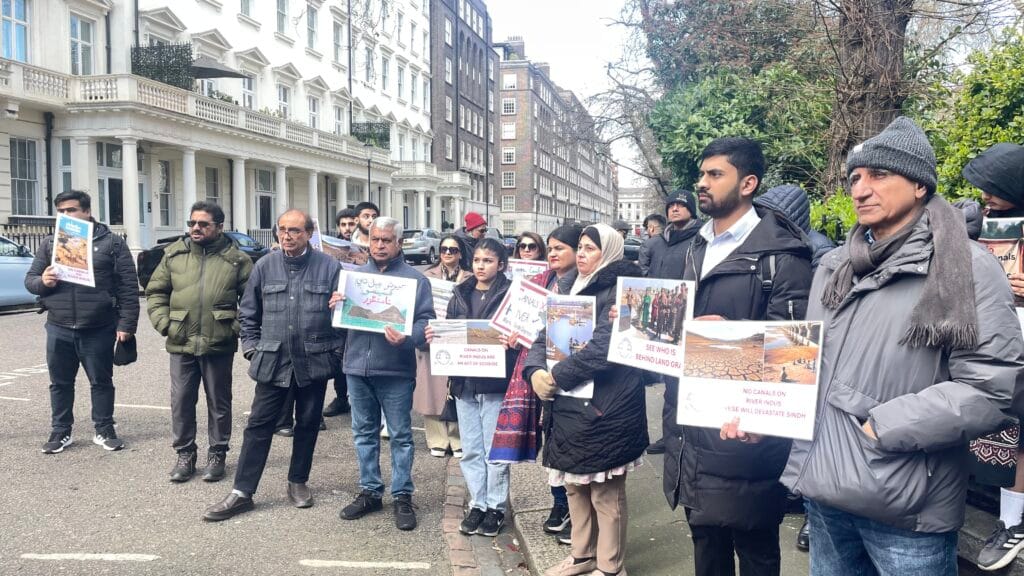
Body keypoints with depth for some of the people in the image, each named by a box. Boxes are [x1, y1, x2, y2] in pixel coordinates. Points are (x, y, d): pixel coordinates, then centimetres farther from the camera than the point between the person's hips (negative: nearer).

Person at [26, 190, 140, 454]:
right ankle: (61, 431, 26)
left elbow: (128, 286, -4)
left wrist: (126, 323, -10)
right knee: (60, 383, 12)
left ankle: (104, 430, 21)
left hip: (99, 330, -3)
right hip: (59, 329, 3)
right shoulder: (49, 244, 11)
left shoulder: (111, 242, 0)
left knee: (101, 381, 8)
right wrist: (43, 281, -12)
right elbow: (30, 279, 13)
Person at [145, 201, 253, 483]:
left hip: (219, 344, -2)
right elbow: (156, 291, 9)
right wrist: (163, 322, -3)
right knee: (181, 401, 8)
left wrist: (238, 326, -9)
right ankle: (184, 454, 23)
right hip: (181, 343, 2)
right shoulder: (174, 254, 5)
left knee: (219, 402, 9)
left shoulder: (236, 259, -2)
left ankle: (217, 454, 22)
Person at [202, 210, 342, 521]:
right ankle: (242, 492, 10)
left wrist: (334, 351, -3)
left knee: (307, 424, 12)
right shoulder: (264, 266, 4)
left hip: (313, 362, -1)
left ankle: (298, 482, 29)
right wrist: (251, 347, 6)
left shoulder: (329, 267, -3)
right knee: (258, 425, 3)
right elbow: (248, 313, 12)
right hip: (273, 361, 1)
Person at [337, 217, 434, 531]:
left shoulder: (415, 279, -2)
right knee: (364, 433, 14)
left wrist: (407, 338, -27)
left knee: (400, 435, 4)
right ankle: (369, 492, 26)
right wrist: (335, 306, -9)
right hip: (357, 366, 4)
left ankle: (402, 496, 15)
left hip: (395, 370, -4)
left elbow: (425, 321, -8)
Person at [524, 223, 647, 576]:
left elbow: (601, 348, -22)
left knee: (605, 493, 3)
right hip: (568, 405, 8)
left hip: (604, 408, -8)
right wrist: (535, 371, -11)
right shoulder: (569, 288, 13)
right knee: (575, 485, 18)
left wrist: (556, 376, -15)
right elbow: (545, 336, 9)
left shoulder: (620, 291, -11)